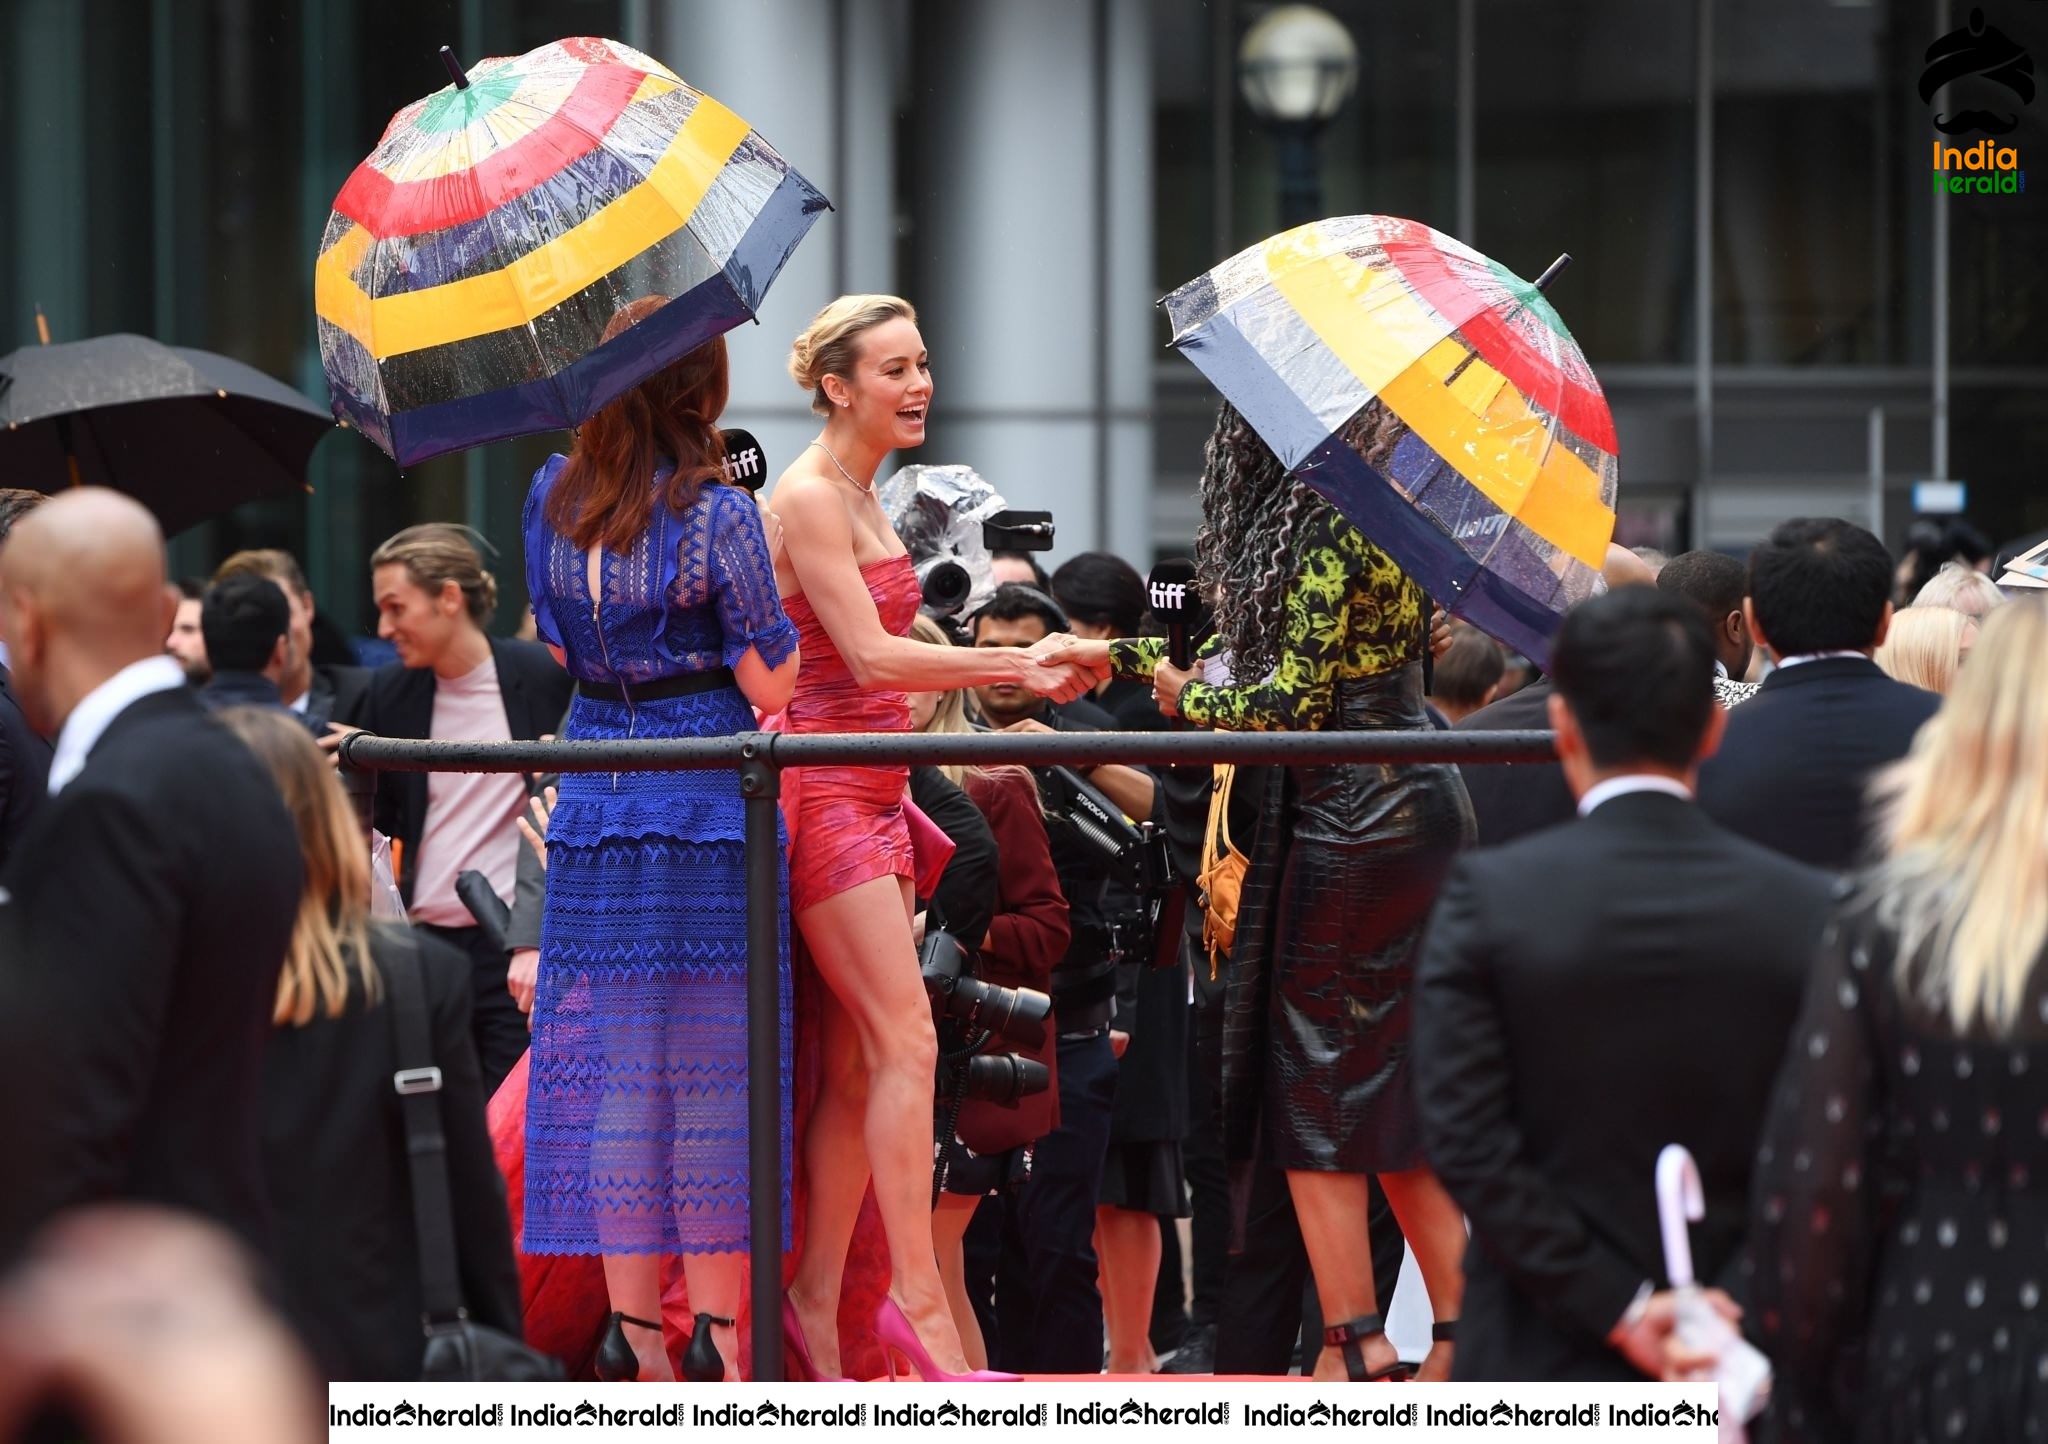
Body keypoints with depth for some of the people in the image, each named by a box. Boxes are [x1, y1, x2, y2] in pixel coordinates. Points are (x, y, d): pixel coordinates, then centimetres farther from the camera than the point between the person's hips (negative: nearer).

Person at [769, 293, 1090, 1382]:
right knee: (907, 1045, -13)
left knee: (858, 1066, 7)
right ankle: (917, 1301, -13)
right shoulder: (809, 496, -11)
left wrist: (1013, 676, 15)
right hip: (824, 791, -9)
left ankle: (815, 1303, 9)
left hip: (872, 796, 9)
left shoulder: (863, 498, 17)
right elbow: (869, 656, -18)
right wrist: (1016, 665, -19)